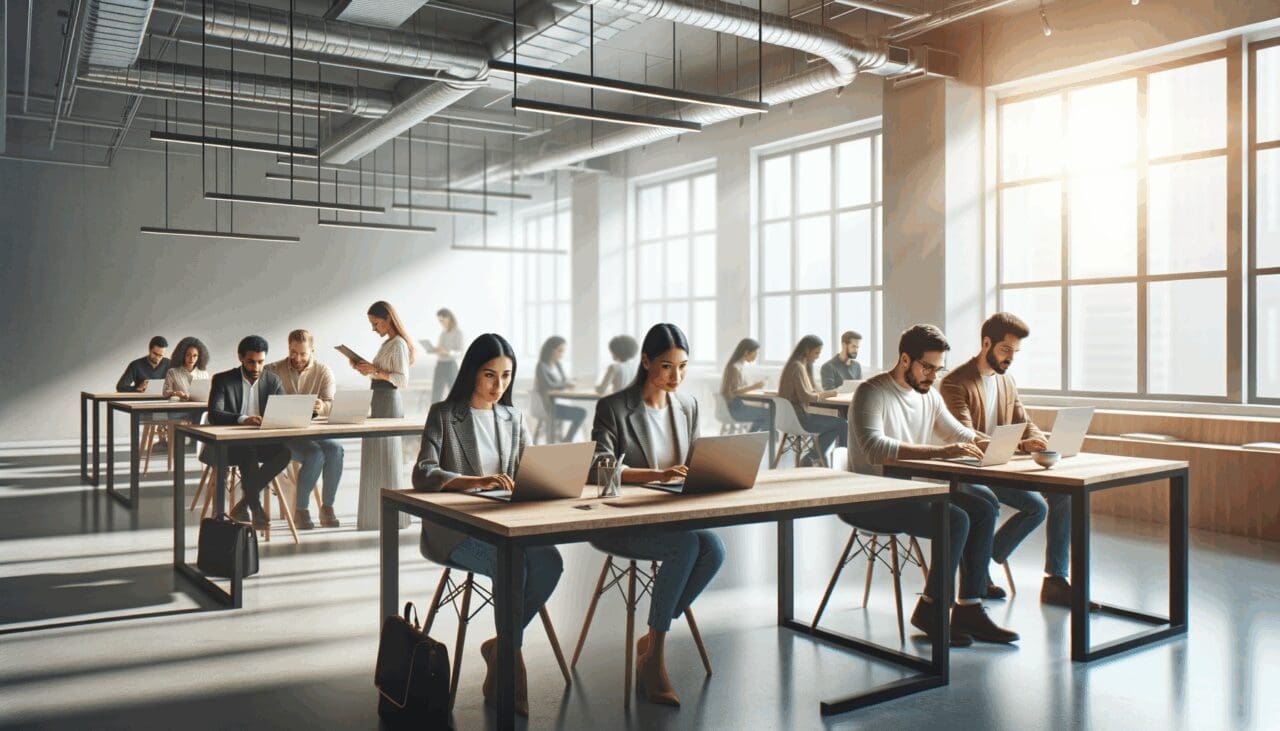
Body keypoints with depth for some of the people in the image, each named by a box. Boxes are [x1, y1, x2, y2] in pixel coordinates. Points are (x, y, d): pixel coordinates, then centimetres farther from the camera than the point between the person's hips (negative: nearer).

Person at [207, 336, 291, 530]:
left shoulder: (272, 380, 7)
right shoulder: (223, 380, -3)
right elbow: (214, 414, -16)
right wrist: (243, 419, -35)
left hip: (261, 442, 4)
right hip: (230, 445, -3)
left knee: (285, 450, -28)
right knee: (249, 452, -37)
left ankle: (245, 503, -17)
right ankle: (255, 505, -20)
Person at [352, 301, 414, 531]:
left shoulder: (398, 344, -12)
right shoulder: (387, 344, 16)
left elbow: (402, 380, -18)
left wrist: (375, 371, -23)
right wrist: (366, 370, 7)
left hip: (389, 404, -10)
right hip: (379, 403, 10)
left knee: (386, 459, -5)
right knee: (376, 458, 12)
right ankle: (379, 512, 19)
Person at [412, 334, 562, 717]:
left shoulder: (513, 418, 12)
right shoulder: (444, 414, -3)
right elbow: (423, 474, -14)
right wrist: (477, 481, -31)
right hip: (453, 527, -4)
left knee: (550, 563, -24)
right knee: (514, 569, -30)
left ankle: (501, 646, -4)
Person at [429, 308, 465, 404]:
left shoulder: (459, 333, -7)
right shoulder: (442, 333, 15)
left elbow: (461, 354, -14)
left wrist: (446, 352, -30)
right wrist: (433, 350, -2)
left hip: (451, 367, -7)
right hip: (439, 367, 7)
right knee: (435, 399, 2)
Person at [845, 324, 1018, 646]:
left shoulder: (929, 395, 13)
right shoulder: (872, 392, -14)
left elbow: (959, 433, 16)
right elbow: (874, 448, -30)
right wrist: (939, 452, -37)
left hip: (910, 491, 8)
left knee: (983, 511, -8)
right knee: (955, 520, -24)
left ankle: (969, 609, -3)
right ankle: (930, 610, -7)